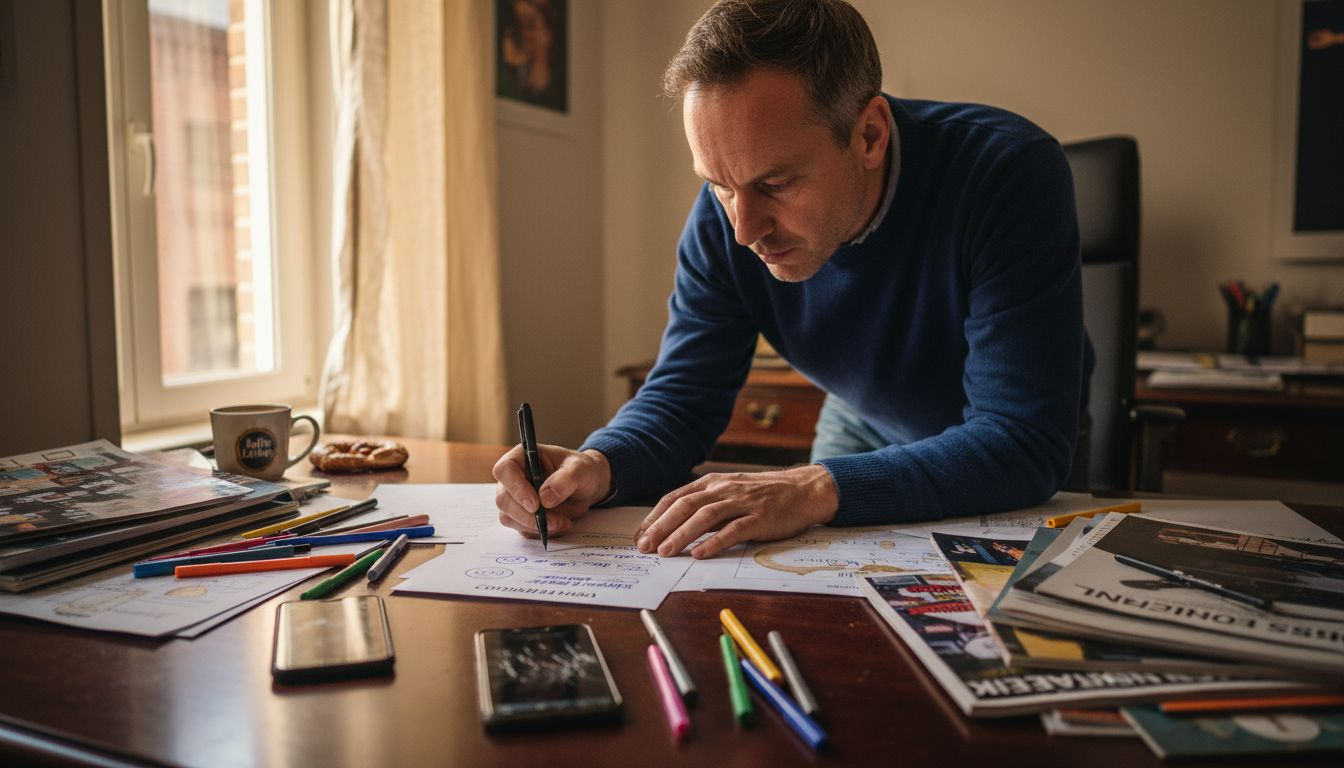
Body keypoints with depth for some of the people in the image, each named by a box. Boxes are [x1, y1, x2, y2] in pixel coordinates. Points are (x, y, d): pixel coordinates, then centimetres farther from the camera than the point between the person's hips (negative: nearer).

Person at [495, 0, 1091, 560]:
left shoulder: (1011, 173, -33)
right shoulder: (722, 218, -20)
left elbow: (1025, 444, -36)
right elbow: (682, 399, -15)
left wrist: (818, 490, -48)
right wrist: (599, 466, -36)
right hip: (867, 433, 2)